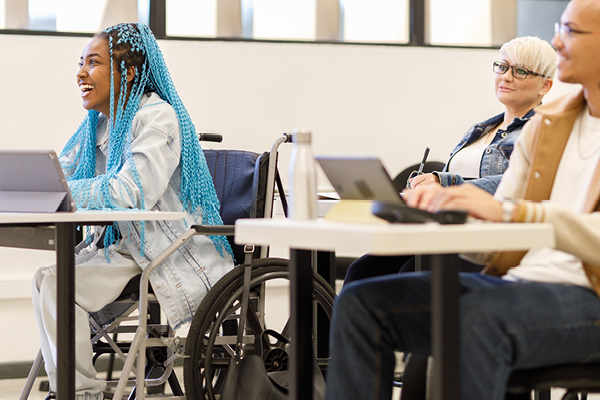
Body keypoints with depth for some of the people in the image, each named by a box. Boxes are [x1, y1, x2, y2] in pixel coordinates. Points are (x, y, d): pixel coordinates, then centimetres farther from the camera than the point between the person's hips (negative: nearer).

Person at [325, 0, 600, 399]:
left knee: (479, 314, -39)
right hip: (517, 283, 8)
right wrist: (443, 206, -6)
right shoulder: (545, 124, 19)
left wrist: (510, 211, -31)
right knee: (360, 303, -7)